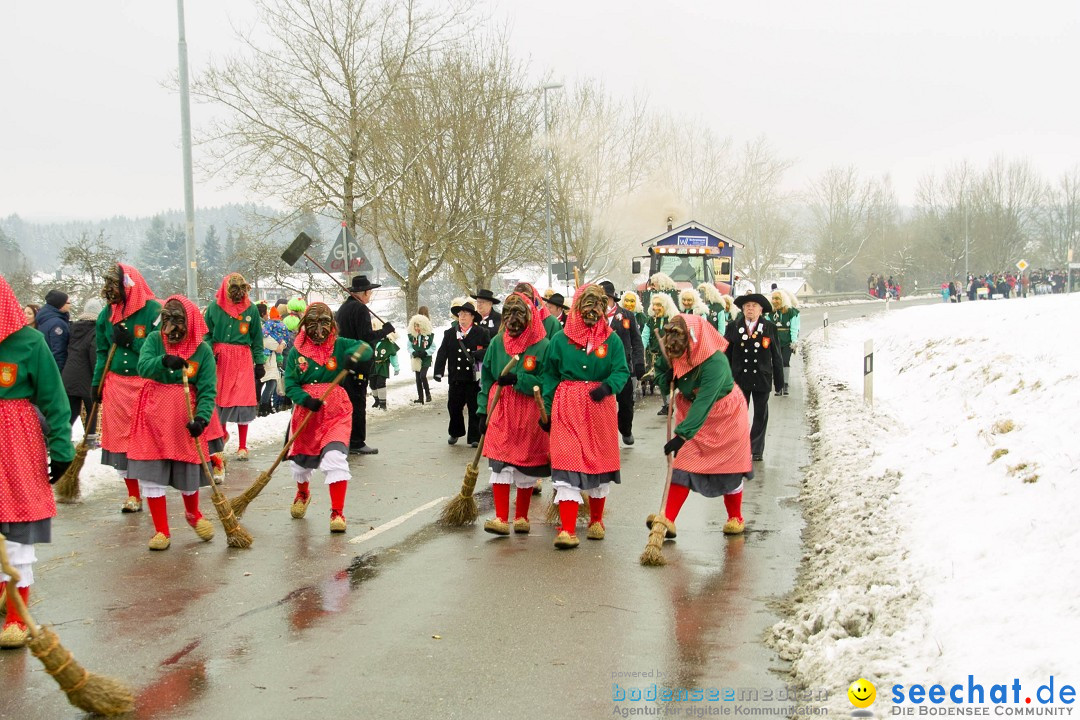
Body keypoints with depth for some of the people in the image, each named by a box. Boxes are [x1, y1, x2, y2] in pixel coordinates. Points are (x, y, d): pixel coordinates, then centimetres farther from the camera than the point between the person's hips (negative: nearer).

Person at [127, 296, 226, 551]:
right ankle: (162, 530, 13)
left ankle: (192, 513, 43)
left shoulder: (202, 350, -7)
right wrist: (163, 361, -40)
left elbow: (207, 390, -13)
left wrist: (201, 418, -28)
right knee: (151, 473, -1)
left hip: (187, 413, -1)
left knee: (189, 469, 13)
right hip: (155, 413, 1)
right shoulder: (154, 340, -4)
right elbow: (143, 366, -20)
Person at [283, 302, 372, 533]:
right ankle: (303, 494, 53)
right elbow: (290, 384, -6)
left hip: (336, 413, -2)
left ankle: (337, 512, -12)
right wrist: (306, 400, -23)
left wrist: (356, 356, -40)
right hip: (306, 412, 2)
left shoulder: (339, 345, -4)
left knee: (335, 458, -20)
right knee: (301, 459, 19)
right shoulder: (296, 352, -2)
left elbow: (364, 349, -18)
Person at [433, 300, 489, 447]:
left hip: (474, 378, -2)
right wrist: (438, 371, -4)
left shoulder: (481, 333, 2)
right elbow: (442, 353, 5)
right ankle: (455, 433, 29)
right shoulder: (450, 333, 8)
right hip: (456, 378, 2)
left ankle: (474, 438, 10)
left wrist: (477, 354, -19)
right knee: (454, 407, 8)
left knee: (475, 408, 2)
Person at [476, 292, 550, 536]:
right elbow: (486, 378, 8)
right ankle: (501, 518, -5)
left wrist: (517, 380, -21)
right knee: (500, 464, -6)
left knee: (526, 466, 8)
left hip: (529, 413, -2)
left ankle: (521, 517, 20)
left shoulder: (542, 346, -7)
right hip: (500, 412, 2)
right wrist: (483, 411, 3)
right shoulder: (497, 343, 4)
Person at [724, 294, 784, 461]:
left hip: (762, 378, 0)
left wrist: (779, 380, 2)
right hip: (739, 377, 0)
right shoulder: (733, 327, 2)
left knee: (761, 415, 6)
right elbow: (726, 353, 4)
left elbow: (776, 356, 4)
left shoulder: (770, 328, 2)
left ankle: (757, 450, 15)